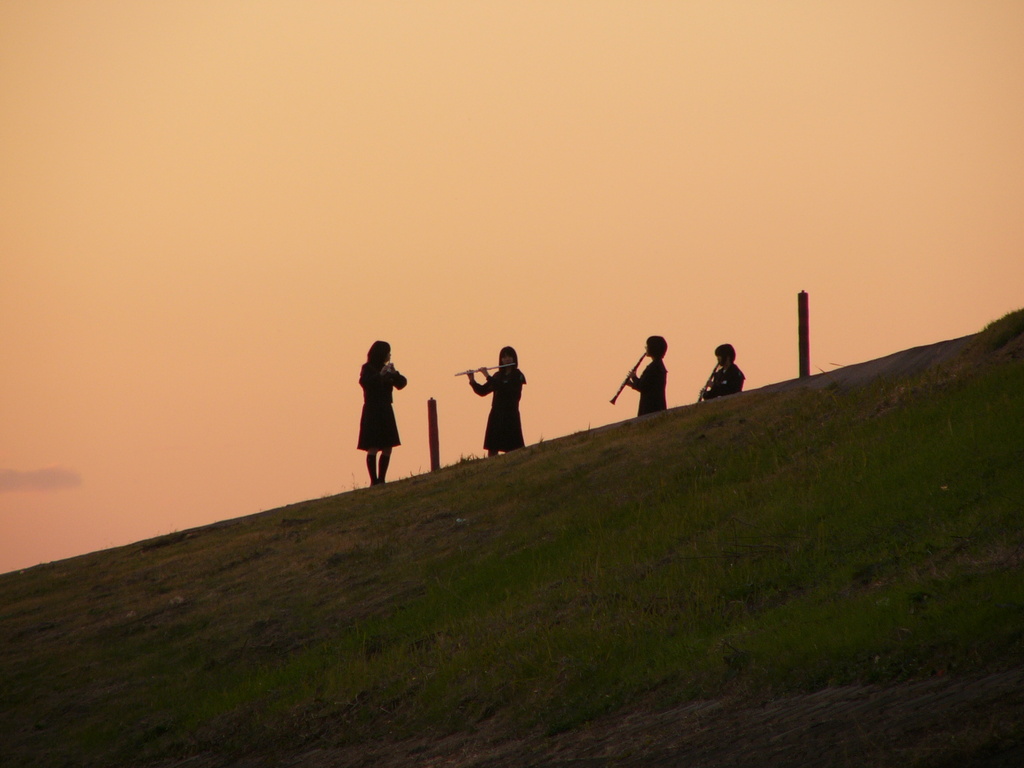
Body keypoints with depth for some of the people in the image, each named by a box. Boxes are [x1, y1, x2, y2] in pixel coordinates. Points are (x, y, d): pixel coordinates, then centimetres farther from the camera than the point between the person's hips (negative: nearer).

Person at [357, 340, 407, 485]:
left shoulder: (386, 368, 14)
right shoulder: (368, 368, -3)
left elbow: (402, 383, 6)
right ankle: (374, 481, -14)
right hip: (372, 412, -7)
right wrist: (380, 375, -29)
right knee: (373, 448, -12)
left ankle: (381, 480, 9)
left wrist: (394, 374, -12)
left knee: (387, 448, 3)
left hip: (386, 411, 7)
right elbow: (364, 382, -22)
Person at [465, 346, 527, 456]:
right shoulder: (498, 376, 14)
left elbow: (504, 388, -19)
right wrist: (472, 381, -2)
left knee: (510, 449, -8)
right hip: (496, 415, 5)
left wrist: (488, 377, -16)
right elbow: (482, 391, 14)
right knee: (492, 448, 0)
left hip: (510, 415, -5)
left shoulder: (517, 375, -3)